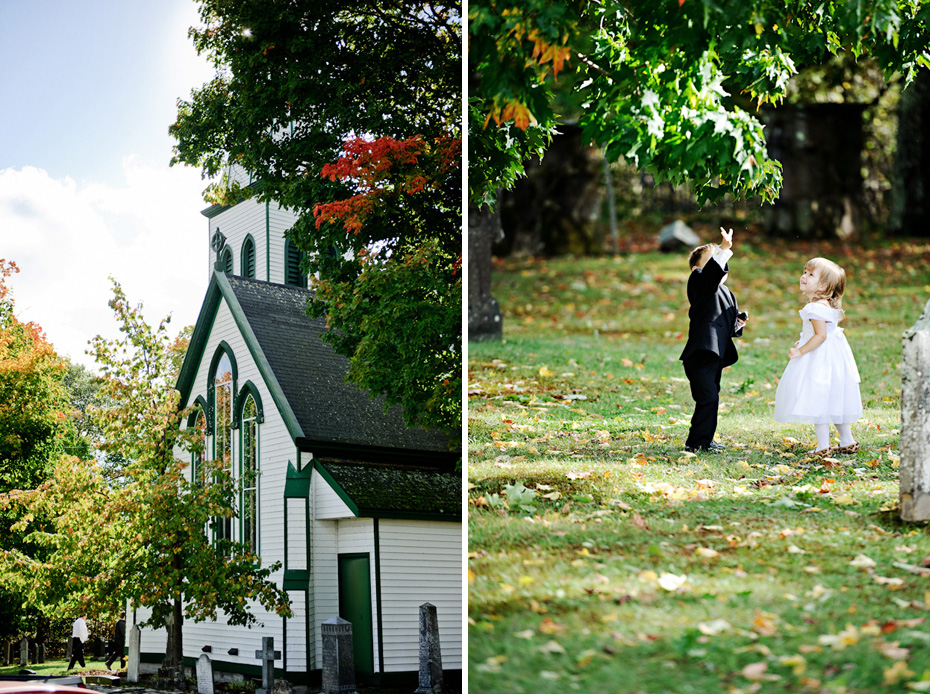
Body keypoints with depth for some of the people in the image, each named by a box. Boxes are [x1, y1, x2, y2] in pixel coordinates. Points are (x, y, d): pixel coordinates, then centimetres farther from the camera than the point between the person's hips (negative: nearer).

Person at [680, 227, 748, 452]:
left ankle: (705, 440, 23)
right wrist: (724, 250, -37)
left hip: (716, 355, 9)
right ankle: (697, 441, -6)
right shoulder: (699, 285, -4)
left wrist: (738, 324, 9)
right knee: (707, 398, -13)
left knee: (711, 399, 14)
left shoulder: (727, 294, 23)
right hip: (700, 355, -9)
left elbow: (731, 319, 31)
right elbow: (712, 272, -26)